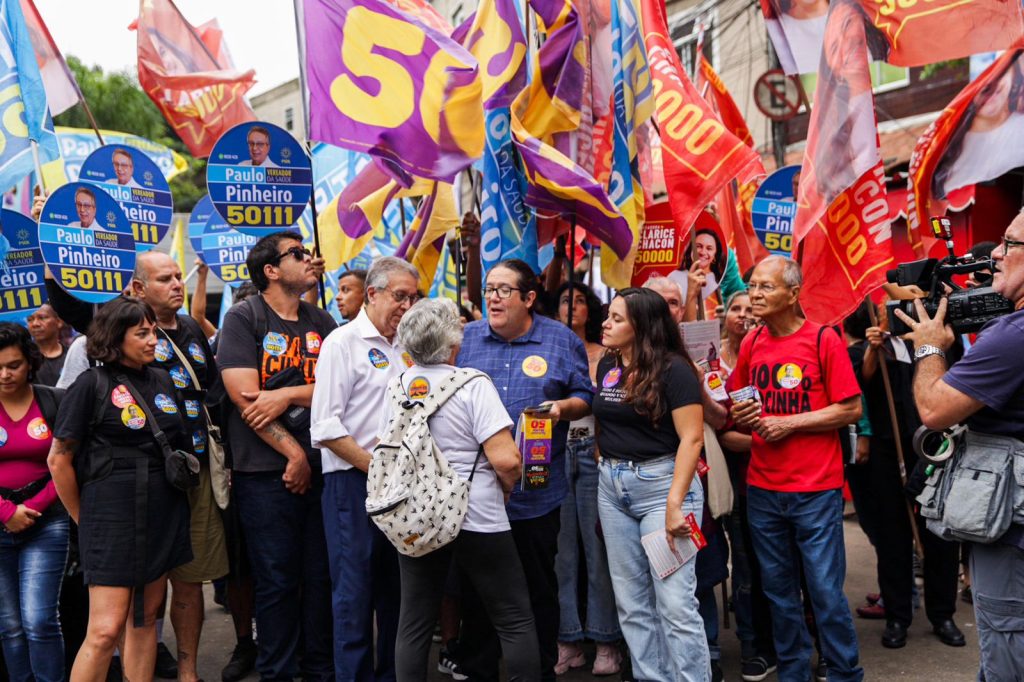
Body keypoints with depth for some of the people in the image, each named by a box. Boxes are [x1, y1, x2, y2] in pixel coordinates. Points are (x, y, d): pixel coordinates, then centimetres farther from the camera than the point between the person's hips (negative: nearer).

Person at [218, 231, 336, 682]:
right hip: (268, 471, -4)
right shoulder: (243, 318, -3)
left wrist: (288, 395, -14)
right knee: (277, 580, 2)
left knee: (322, 575, 9)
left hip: (321, 467, 4)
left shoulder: (321, 321, 12)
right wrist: (293, 453, -10)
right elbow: (245, 396, -11)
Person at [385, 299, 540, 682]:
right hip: (477, 519, -5)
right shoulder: (473, 385, -14)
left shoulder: (397, 386, 3)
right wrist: (507, 486, 0)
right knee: (515, 621, 7)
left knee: (415, 622, 12)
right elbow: (505, 459, -20)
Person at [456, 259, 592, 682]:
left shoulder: (562, 341, 1)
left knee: (538, 588, 11)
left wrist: (562, 407, -16)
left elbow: (585, 397, 4)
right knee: (475, 586, 12)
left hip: (535, 491, -1)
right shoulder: (463, 339, 5)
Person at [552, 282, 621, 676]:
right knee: (561, 551, 5)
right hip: (555, 454, 1)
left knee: (599, 548, 1)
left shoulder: (606, 356, 6)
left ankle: (606, 642, 11)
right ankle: (568, 640, 14)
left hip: (594, 453, -1)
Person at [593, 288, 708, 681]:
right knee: (631, 601, 11)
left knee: (674, 601, -6)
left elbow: (692, 437, -15)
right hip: (612, 486, 7)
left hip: (662, 482, -7)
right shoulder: (607, 366, 9)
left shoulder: (673, 369, -11)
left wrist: (675, 502, -21)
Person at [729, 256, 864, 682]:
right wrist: (741, 417, -7)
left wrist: (790, 423, -15)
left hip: (815, 490, -4)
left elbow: (851, 409, -9)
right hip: (762, 489, 5)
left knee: (826, 591, 1)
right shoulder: (750, 344, 7)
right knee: (778, 591, 13)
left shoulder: (823, 340, -7)